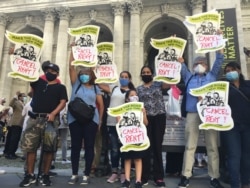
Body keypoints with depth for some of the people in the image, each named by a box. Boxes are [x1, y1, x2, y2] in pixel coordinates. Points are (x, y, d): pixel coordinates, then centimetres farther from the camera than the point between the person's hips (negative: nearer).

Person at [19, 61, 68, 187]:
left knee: (48, 148, -2)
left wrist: (53, 113, -17)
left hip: (50, 119, -3)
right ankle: (30, 175, 11)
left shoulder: (60, 87, 8)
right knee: (30, 146, 1)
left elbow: (63, 102, -5)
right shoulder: (38, 82, 19)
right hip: (34, 118, 3)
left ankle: (45, 175, 8)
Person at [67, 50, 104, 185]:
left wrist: (100, 120, 6)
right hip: (75, 119, 1)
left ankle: (86, 174, 13)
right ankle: (74, 174, 17)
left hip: (91, 120, 0)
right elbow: (71, 67, 4)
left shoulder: (96, 88, 10)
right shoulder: (76, 84, 11)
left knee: (89, 146, 3)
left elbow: (101, 105, 11)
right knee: (75, 146, 6)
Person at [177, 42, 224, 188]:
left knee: (212, 146, 4)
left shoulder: (212, 75, 16)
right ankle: (186, 176, 9)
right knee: (190, 146, 3)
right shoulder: (189, 77, 17)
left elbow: (220, 60, 12)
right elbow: (181, 63, 14)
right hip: (192, 114, 0)